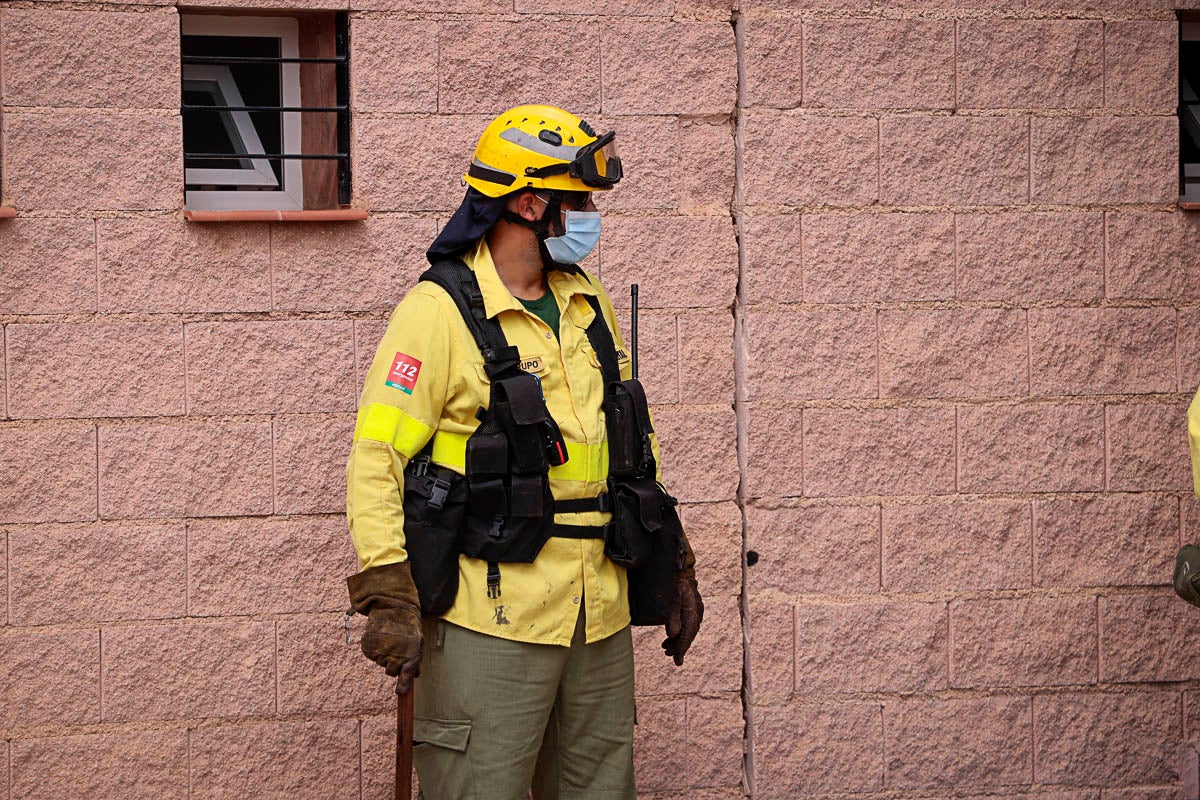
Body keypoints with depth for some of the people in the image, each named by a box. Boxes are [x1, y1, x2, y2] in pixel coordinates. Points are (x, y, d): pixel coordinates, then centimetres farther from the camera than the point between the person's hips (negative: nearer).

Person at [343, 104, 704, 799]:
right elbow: (377, 457, -12)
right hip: (490, 618, -7)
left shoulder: (590, 306, 14)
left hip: (600, 617, 7)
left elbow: (636, 443, 23)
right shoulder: (441, 311, -9)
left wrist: (674, 567, 20)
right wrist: (388, 598, -19)